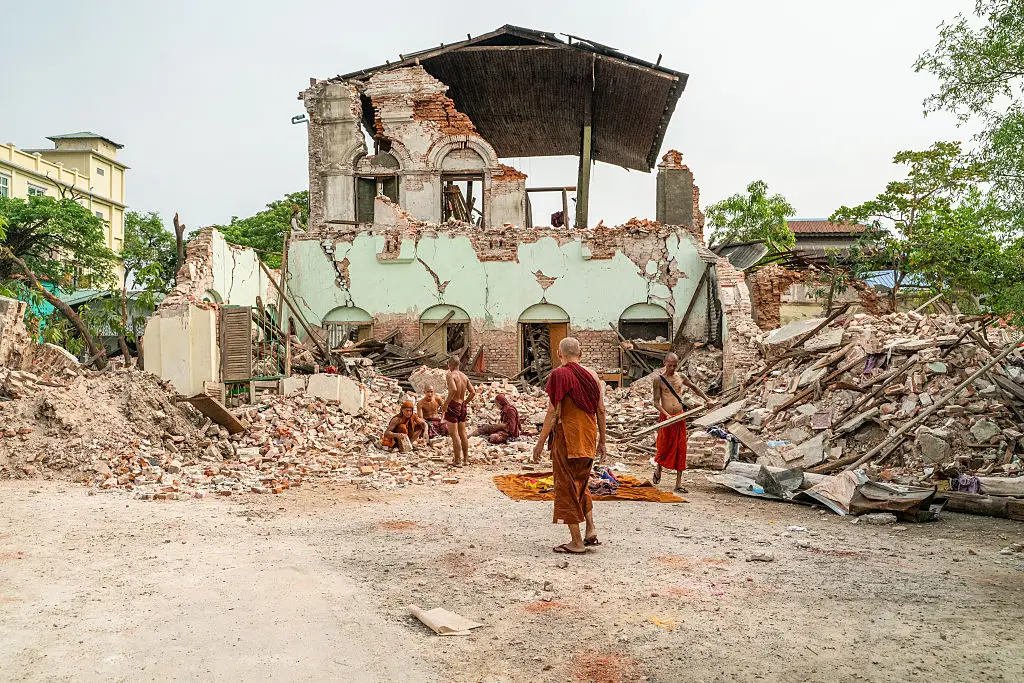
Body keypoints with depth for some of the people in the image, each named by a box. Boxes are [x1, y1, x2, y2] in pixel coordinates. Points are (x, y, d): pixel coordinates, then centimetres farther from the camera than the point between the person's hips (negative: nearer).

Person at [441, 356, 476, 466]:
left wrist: (445, 404, -22)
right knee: (462, 433, 15)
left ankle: (457, 460, -3)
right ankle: (466, 459, 20)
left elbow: (454, 389, -29)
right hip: (462, 406, 7)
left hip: (453, 406, -7)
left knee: (454, 434, -3)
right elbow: (473, 392, 9)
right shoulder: (464, 376, 10)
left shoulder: (450, 375, -12)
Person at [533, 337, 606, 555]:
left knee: (566, 487, 3)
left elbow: (553, 412, -14)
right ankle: (591, 531, 16)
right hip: (588, 439, 6)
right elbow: (601, 410, 9)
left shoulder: (559, 375, -11)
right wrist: (601, 442, 18)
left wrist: (540, 442, -7)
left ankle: (576, 542, 7)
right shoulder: (592, 375, 7)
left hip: (566, 438, -6)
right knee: (581, 484, 23)